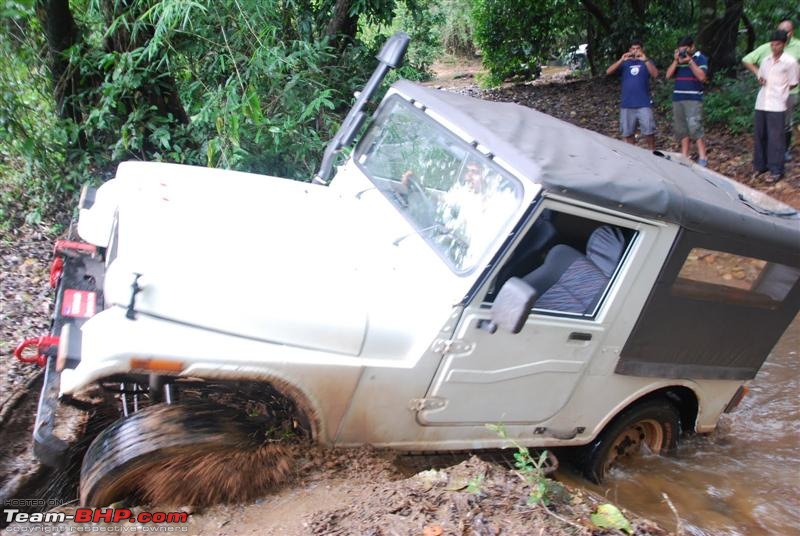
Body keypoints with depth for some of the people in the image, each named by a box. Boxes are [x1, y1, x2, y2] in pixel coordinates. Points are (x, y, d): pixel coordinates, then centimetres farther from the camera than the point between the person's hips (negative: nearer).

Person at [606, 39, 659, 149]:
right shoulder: (625, 63, 10)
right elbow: (608, 71, -4)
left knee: (649, 133, -5)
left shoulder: (647, 62, 6)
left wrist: (645, 59, -24)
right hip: (627, 105, 2)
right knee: (628, 134, 8)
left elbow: (655, 74, -13)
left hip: (644, 104, -2)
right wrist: (621, 60, -18)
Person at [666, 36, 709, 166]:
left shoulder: (700, 58, -1)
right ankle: (684, 156, 13)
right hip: (677, 98, 6)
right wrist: (676, 60, -6)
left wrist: (690, 61, -15)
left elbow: (702, 77, -13)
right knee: (681, 128, 6)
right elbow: (668, 75, 6)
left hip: (693, 99, -6)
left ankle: (702, 157, -12)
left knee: (694, 127, -15)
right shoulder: (678, 59, 14)